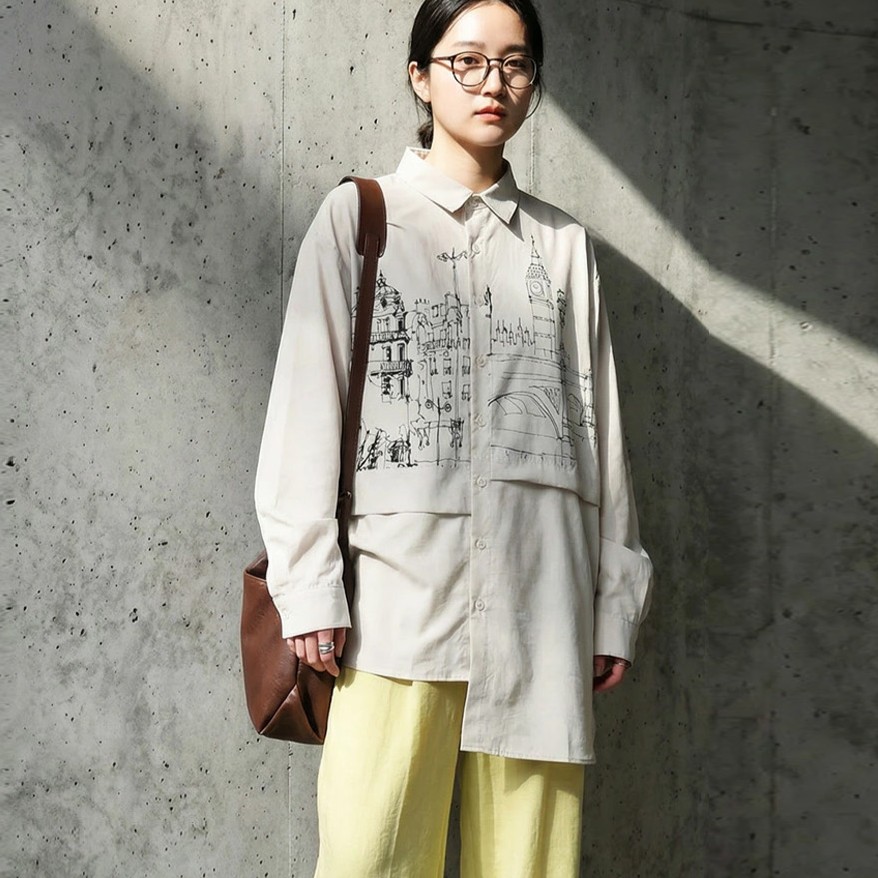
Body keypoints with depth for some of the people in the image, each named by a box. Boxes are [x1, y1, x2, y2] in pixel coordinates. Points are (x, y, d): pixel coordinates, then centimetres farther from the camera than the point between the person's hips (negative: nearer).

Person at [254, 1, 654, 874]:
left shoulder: (563, 245, 17)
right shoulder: (358, 217, 10)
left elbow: (599, 423, 15)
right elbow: (308, 400, 4)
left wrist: (616, 599, 9)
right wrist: (307, 582, -5)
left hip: (538, 595, 2)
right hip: (400, 580, -2)